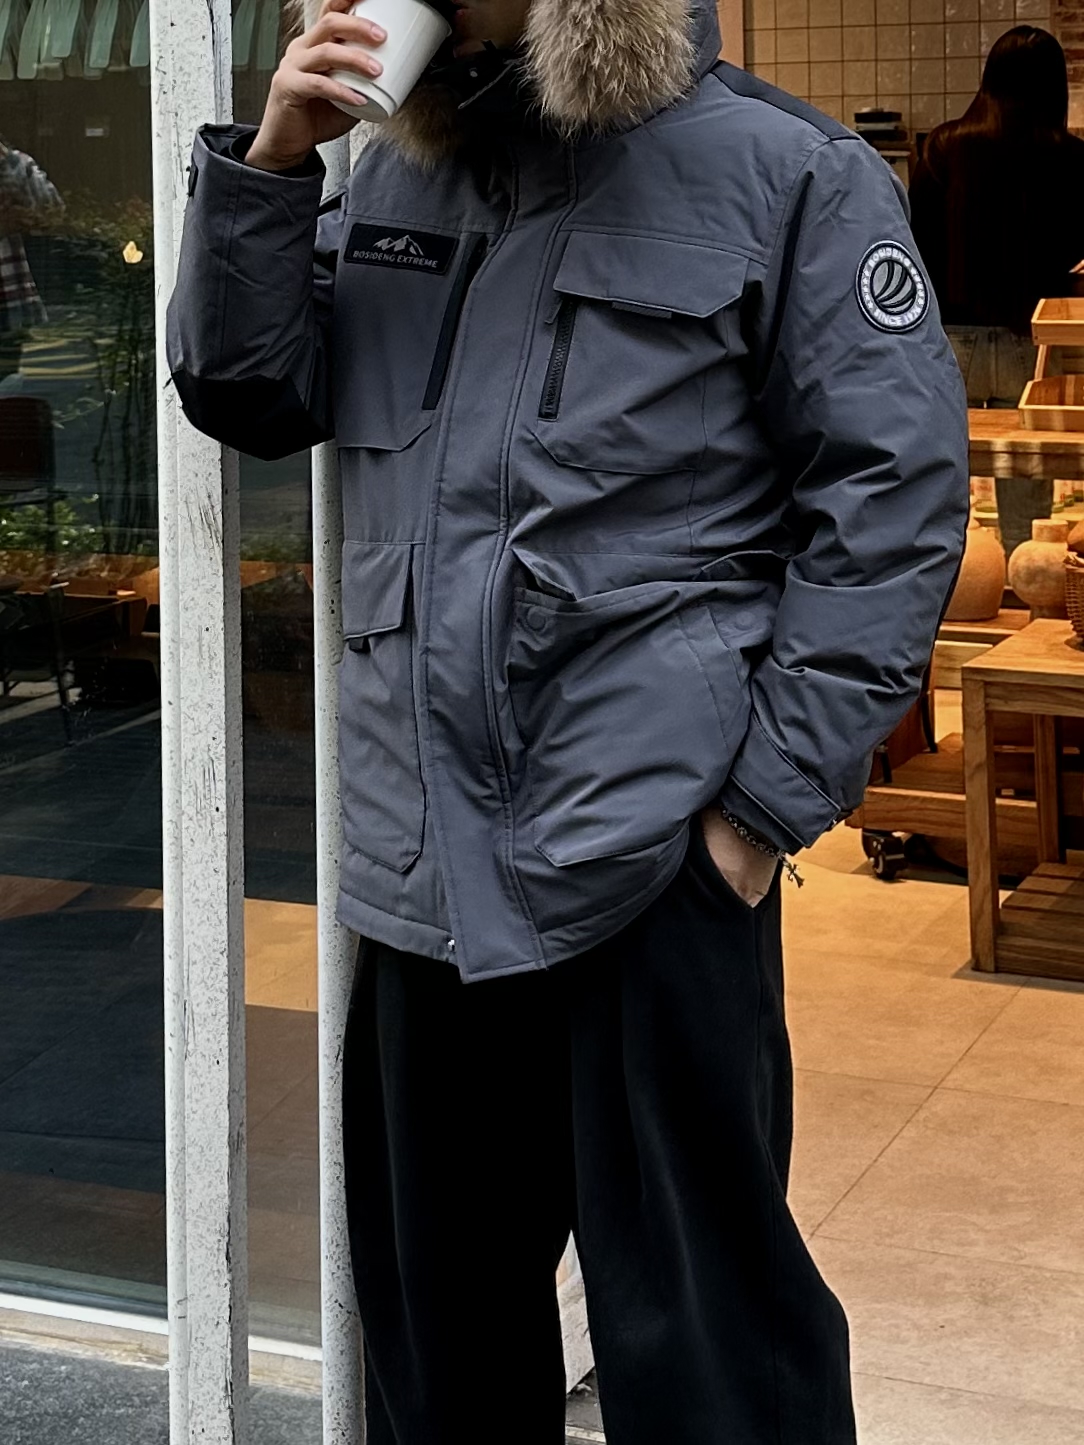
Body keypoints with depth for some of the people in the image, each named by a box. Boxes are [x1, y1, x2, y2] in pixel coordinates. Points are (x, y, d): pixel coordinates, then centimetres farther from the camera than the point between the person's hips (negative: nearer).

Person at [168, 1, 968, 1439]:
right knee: (436, 1326, 20)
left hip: (650, 860, -6)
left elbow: (893, 496, -8)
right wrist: (271, 160, 0)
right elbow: (248, 392, 15)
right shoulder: (396, 174, 14)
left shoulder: (789, 174, -4)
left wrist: (774, 794, -12)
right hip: (424, 855, 6)